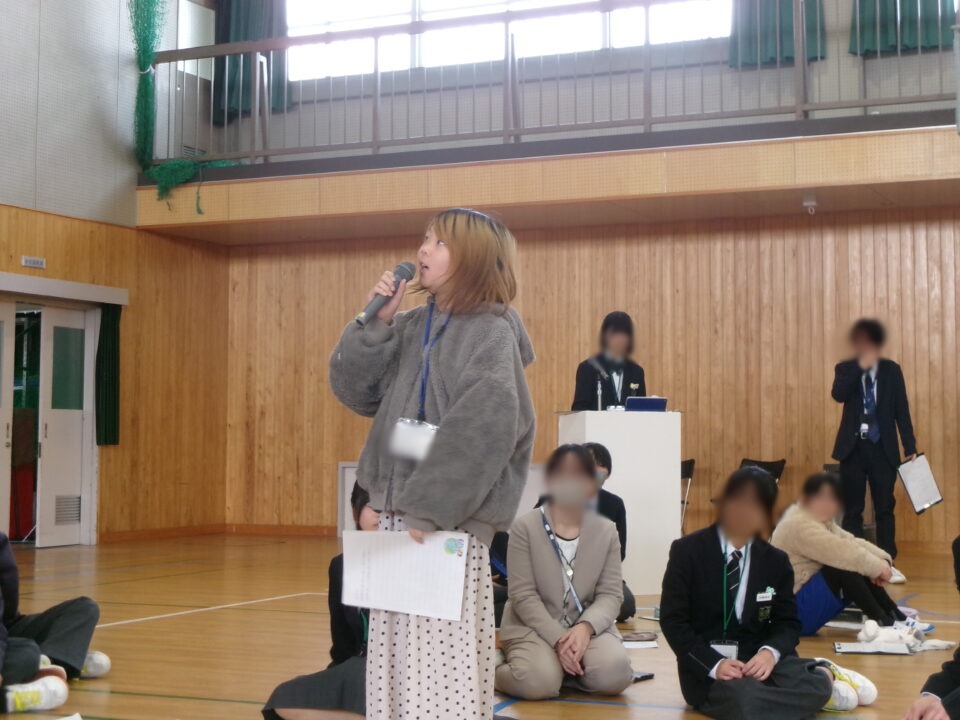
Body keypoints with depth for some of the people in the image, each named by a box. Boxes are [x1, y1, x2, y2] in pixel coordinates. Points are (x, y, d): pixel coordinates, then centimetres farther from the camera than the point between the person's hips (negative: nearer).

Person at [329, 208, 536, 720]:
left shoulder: (491, 335, -9)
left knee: (445, 655, -3)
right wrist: (378, 321, -3)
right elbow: (353, 388, 8)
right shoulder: (412, 327, 11)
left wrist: (430, 506, -22)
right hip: (397, 513, 7)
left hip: (449, 522, -7)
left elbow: (484, 429, -20)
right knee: (394, 652, 13)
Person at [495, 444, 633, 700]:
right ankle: (499, 668, 4)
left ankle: (565, 670, 4)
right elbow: (523, 595, -11)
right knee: (538, 682, -31)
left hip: (588, 626, 3)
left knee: (614, 674, -27)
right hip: (534, 626, -2)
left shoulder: (606, 531, 4)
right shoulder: (525, 526, -7)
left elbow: (611, 594, -2)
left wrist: (585, 627, -23)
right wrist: (558, 639, -21)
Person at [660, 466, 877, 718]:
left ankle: (823, 676, 7)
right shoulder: (687, 551, -6)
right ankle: (822, 677, -8)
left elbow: (788, 622, 6)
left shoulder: (776, 561, 5)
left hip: (759, 659, 2)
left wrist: (770, 653, -18)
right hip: (706, 668, -2)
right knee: (744, 700, -35)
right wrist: (714, 664, -22)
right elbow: (673, 620, -8)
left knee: (813, 686, -30)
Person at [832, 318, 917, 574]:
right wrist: (860, 367, -21)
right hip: (853, 447, 0)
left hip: (883, 447, 0)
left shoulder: (892, 370, 4)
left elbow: (902, 411, 3)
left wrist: (910, 447, 0)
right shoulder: (845, 369, 3)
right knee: (853, 508, 3)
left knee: (885, 507, 1)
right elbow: (838, 395, -17)